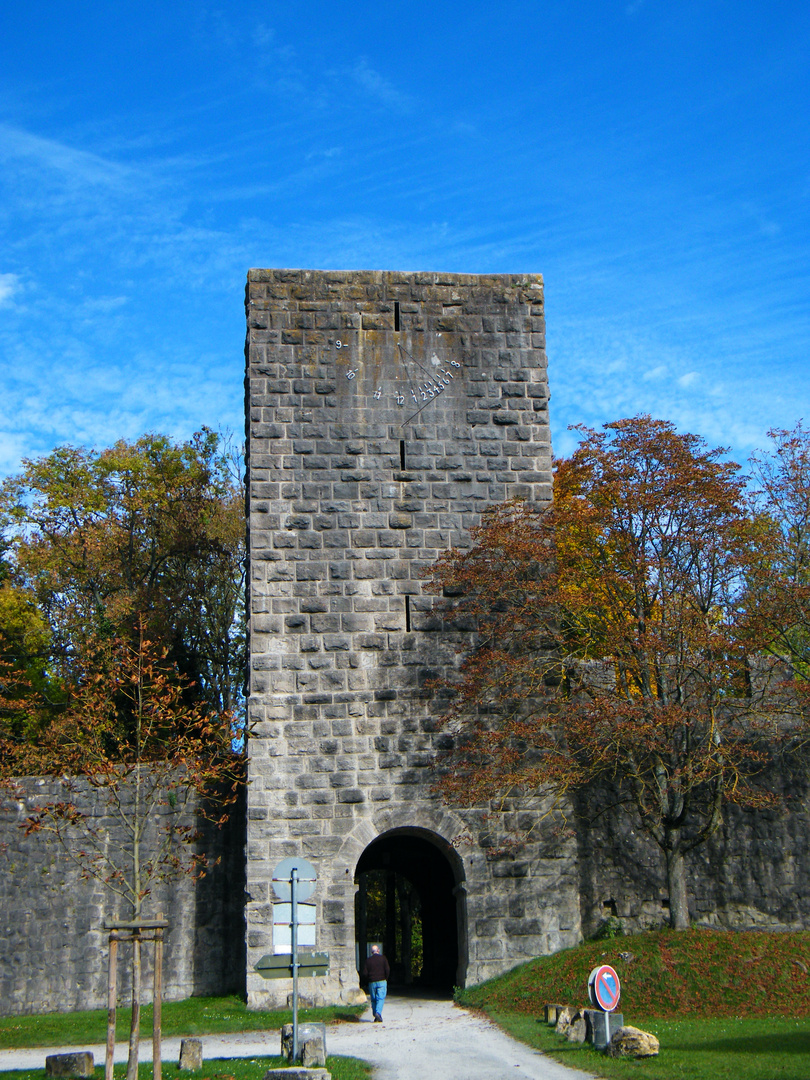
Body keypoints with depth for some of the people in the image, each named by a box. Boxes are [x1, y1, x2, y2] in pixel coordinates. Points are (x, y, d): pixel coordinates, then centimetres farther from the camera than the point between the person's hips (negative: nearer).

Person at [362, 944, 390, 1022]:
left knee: (373, 1000, 10)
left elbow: (364, 973, -1)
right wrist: (386, 978, 7)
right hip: (381, 981, -2)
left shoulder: (368, 960, 4)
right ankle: (378, 1013, -24)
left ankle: (376, 1016, 9)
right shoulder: (382, 958, 1)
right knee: (380, 998, -4)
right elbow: (387, 970, -6)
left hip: (372, 983, 2)